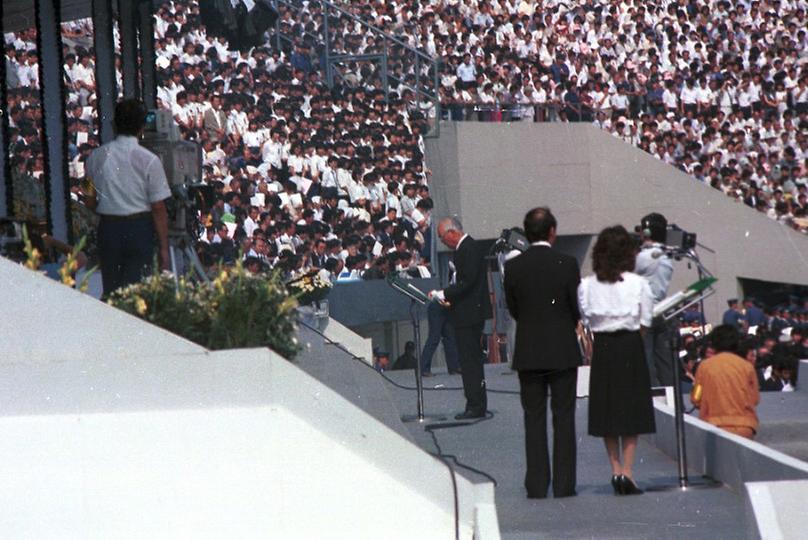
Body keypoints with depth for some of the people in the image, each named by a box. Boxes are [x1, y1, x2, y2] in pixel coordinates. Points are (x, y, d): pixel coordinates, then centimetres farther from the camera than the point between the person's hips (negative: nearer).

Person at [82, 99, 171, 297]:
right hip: (139, 229, -3)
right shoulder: (149, 160, -9)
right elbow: (159, 208, -9)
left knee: (110, 290, 10)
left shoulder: (96, 157, 0)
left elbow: (90, 202, 6)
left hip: (108, 228, 3)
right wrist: (163, 248, -3)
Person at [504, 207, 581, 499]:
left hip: (528, 352, 1)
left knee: (534, 418, 6)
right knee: (564, 417, 5)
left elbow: (513, 309, 3)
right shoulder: (566, 264, -9)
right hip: (563, 350, -1)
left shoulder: (513, 267, -4)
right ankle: (564, 483, 3)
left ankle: (537, 485, 4)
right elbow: (578, 309, -2)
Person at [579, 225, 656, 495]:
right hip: (630, 345, -2)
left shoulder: (586, 286, -2)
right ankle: (627, 471, -3)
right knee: (631, 410, 4)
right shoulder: (638, 284, -7)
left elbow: (586, 320, -1)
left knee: (607, 410, 11)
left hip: (601, 347, 2)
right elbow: (644, 323, -3)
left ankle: (616, 470, 9)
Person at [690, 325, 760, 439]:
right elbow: (755, 399, 8)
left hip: (715, 426, -1)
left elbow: (696, 399, 4)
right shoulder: (747, 366, 2)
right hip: (744, 427, 1)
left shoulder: (705, 366, 2)